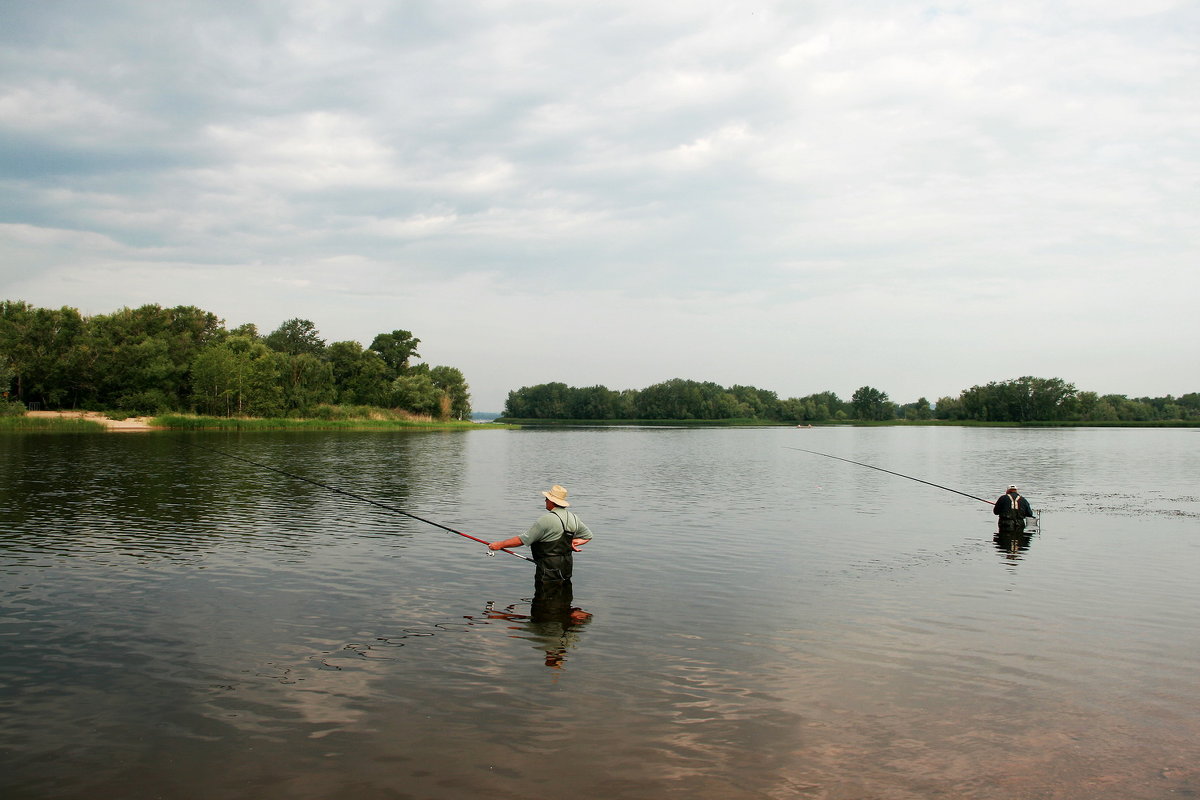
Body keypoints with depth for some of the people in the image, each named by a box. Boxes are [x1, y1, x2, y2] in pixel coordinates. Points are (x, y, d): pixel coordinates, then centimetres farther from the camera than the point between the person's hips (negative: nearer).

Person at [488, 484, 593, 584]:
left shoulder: (546, 520, -16)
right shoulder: (573, 518, 7)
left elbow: (523, 540, -13)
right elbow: (588, 536, 22)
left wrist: (500, 545, -5)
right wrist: (572, 542, 10)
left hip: (548, 569, -8)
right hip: (566, 569, 8)